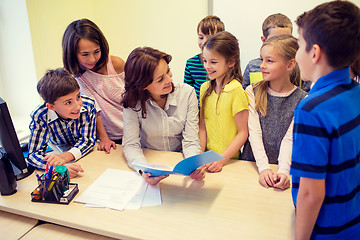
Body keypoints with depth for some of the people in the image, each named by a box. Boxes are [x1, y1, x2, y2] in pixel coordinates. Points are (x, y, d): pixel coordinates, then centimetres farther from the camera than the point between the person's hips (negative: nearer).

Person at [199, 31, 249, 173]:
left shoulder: (235, 90, -12)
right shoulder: (205, 88, 6)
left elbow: (243, 133, -10)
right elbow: (203, 127, 9)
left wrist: (222, 159, -15)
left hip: (230, 160, -4)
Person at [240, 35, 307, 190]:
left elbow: (289, 139, -7)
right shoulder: (252, 92, 1)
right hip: (252, 164, 1)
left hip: (282, 167, 0)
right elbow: (254, 133, -6)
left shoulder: (302, 100, -2)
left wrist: (283, 171, -21)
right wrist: (263, 168, -17)